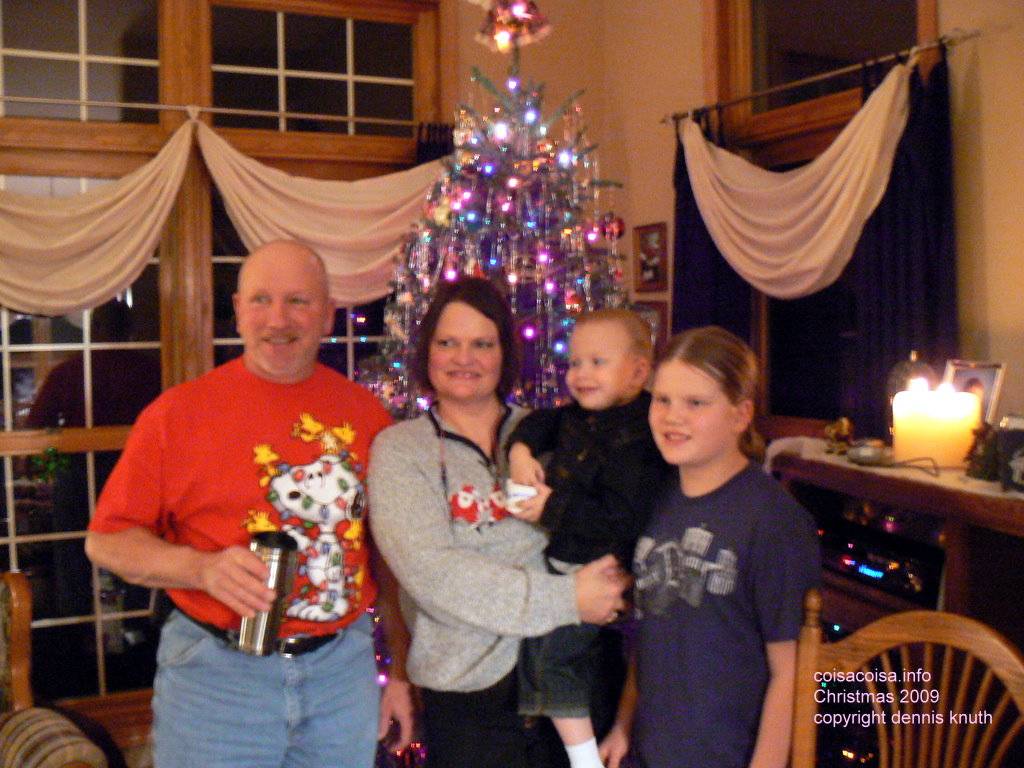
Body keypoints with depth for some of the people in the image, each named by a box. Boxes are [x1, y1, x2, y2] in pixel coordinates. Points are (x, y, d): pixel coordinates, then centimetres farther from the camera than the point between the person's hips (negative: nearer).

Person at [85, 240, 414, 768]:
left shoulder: (366, 413, 3)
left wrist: (401, 670, 11)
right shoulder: (179, 412, -5)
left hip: (344, 667, 3)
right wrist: (203, 569, -19)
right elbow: (106, 540, -3)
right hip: (216, 675, -2)